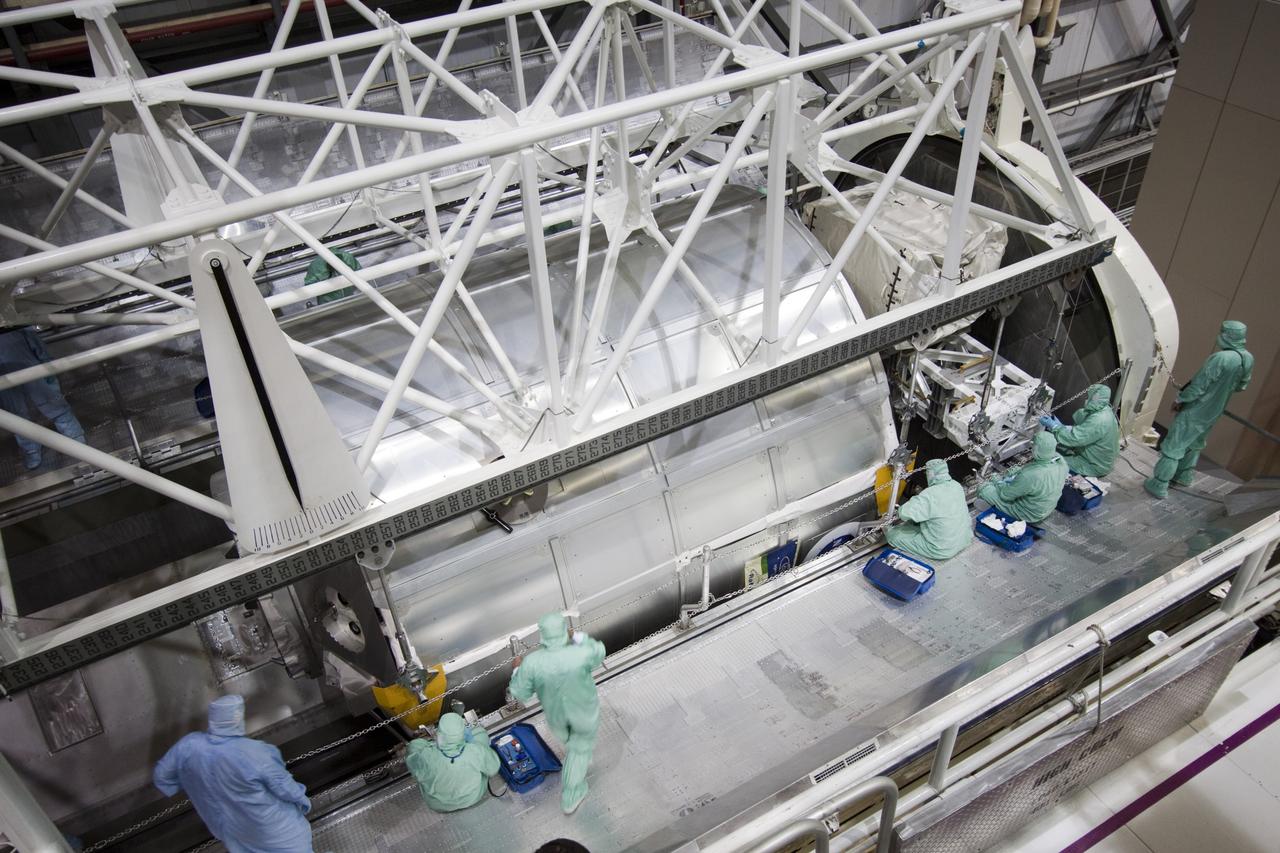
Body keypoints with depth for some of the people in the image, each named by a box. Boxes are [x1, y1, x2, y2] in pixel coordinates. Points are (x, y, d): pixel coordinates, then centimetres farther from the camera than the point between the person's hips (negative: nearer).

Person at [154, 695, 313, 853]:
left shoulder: (189, 745, -21)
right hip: (265, 819, -5)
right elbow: (282, 784, -22)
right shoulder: (254, 753, -34)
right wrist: (301, 799, -2)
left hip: (226, 821, 5)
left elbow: (161, 775, -5)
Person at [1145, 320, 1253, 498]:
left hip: (1195, 411, -8)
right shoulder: (1248, 358, -5)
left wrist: (1179, 398, -10)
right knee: (1195, 443, 27)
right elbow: (1241, 385, 11)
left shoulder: (1220, 358, -31)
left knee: (1173, 446, 2)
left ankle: (1159, 485, 8)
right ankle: (1184, 476, 42)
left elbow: (1198, 386, -25)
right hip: (1215, 411, 8)